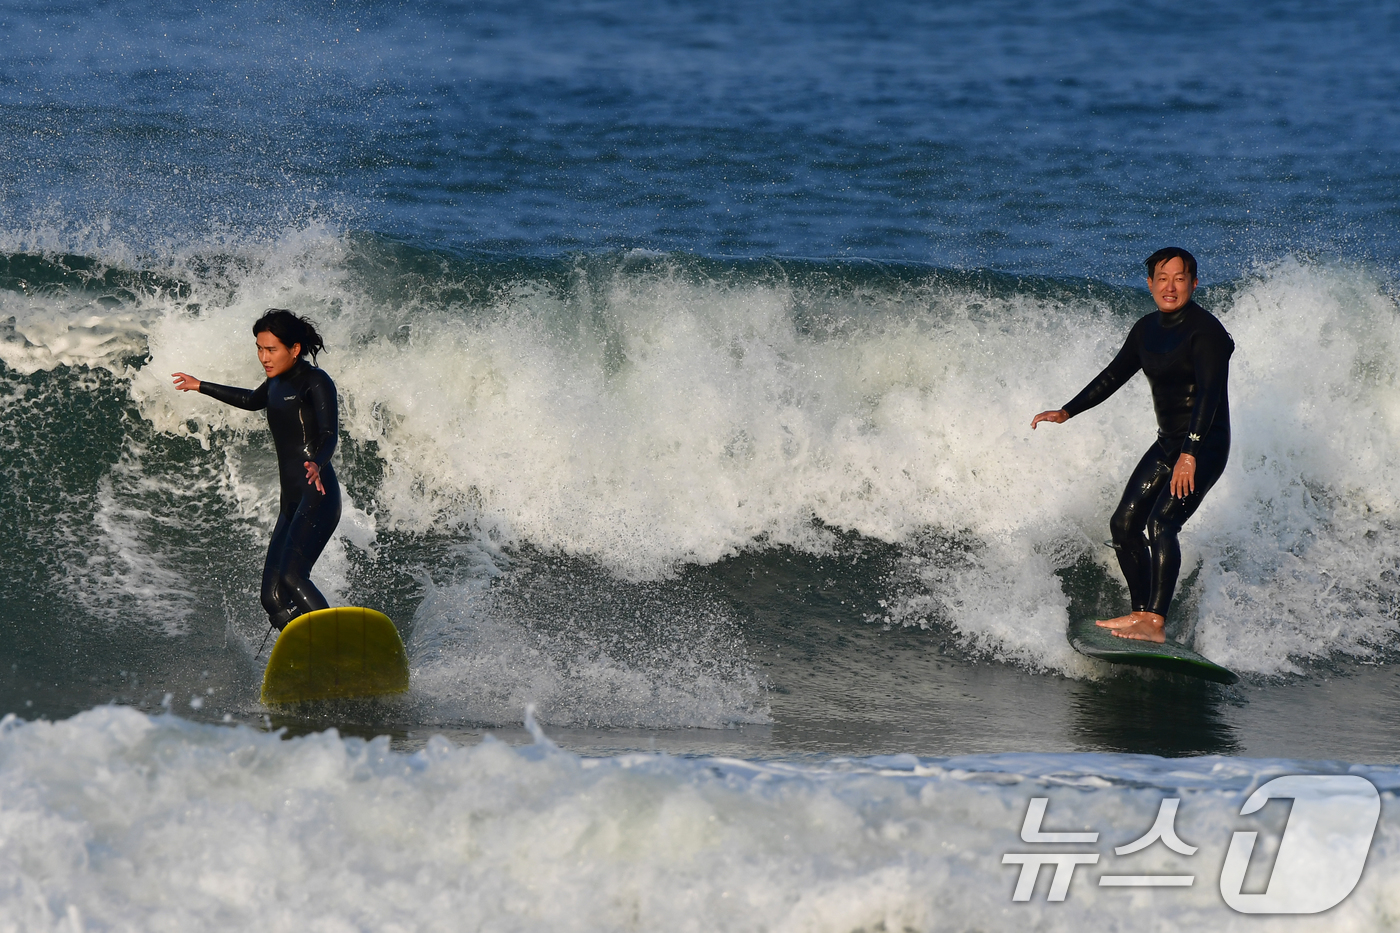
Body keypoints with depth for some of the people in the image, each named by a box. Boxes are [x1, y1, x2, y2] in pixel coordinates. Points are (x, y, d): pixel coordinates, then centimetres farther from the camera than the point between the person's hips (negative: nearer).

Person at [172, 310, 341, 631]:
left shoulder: (316, 382, -6)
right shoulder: (279, 382, 18)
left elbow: (329, 435, -20)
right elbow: (253, 401, 41)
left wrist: (316, 464, -42)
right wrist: (201, 387, 52)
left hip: (318, 497, -9)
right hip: (291, 503, 9)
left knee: (291, 577, -27)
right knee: (273, 598, -5)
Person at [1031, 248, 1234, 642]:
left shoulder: (1205, 330, -17)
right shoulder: (1147, 329, 8)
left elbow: (1209, 393, -26)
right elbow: (1114, 376, 20)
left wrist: (1190, 453, -36)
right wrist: (1067, 412, 16)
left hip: (1205, 445, -9)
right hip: (1167, 443, 9)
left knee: (1162, 523, -22)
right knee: (1125, 523, 6)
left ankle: (1155, 623, -26)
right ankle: (1143, 614, 13)